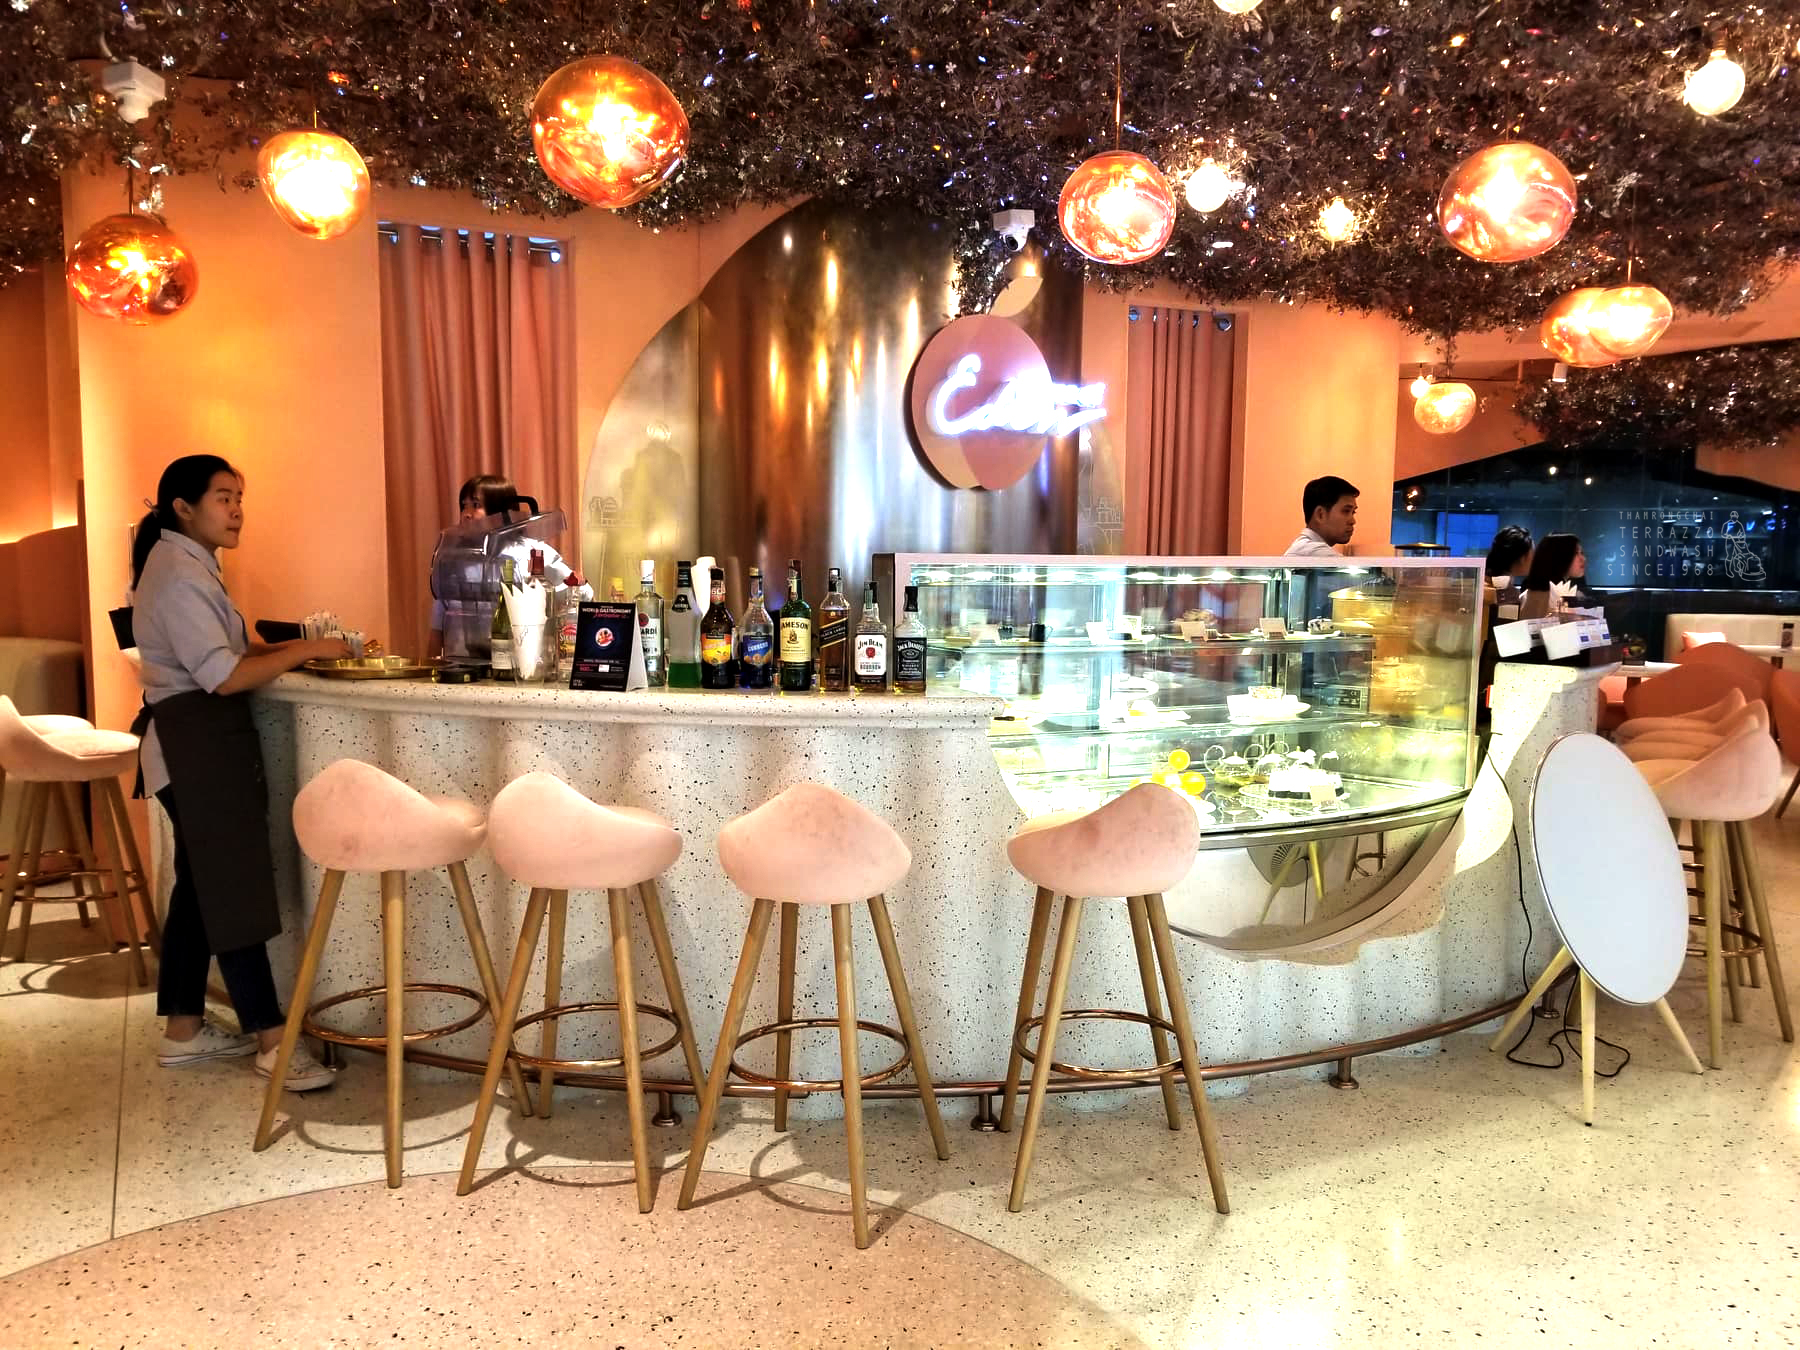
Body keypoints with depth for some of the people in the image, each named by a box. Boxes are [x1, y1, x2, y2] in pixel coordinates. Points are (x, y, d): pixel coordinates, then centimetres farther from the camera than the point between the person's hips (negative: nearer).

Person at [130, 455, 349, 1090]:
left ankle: (184, 1029, 25)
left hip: (203, 741, 11)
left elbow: (221, 646, 19)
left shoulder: (187, 564, 15)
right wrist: (302, 651, -16)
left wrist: (284, 646, 6)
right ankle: (271, 1041, -1)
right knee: (234, 891, -7)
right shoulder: (178, 576, -17)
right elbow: (225, 676, -23)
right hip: (197, 745, -11)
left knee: (201, 886, 15)